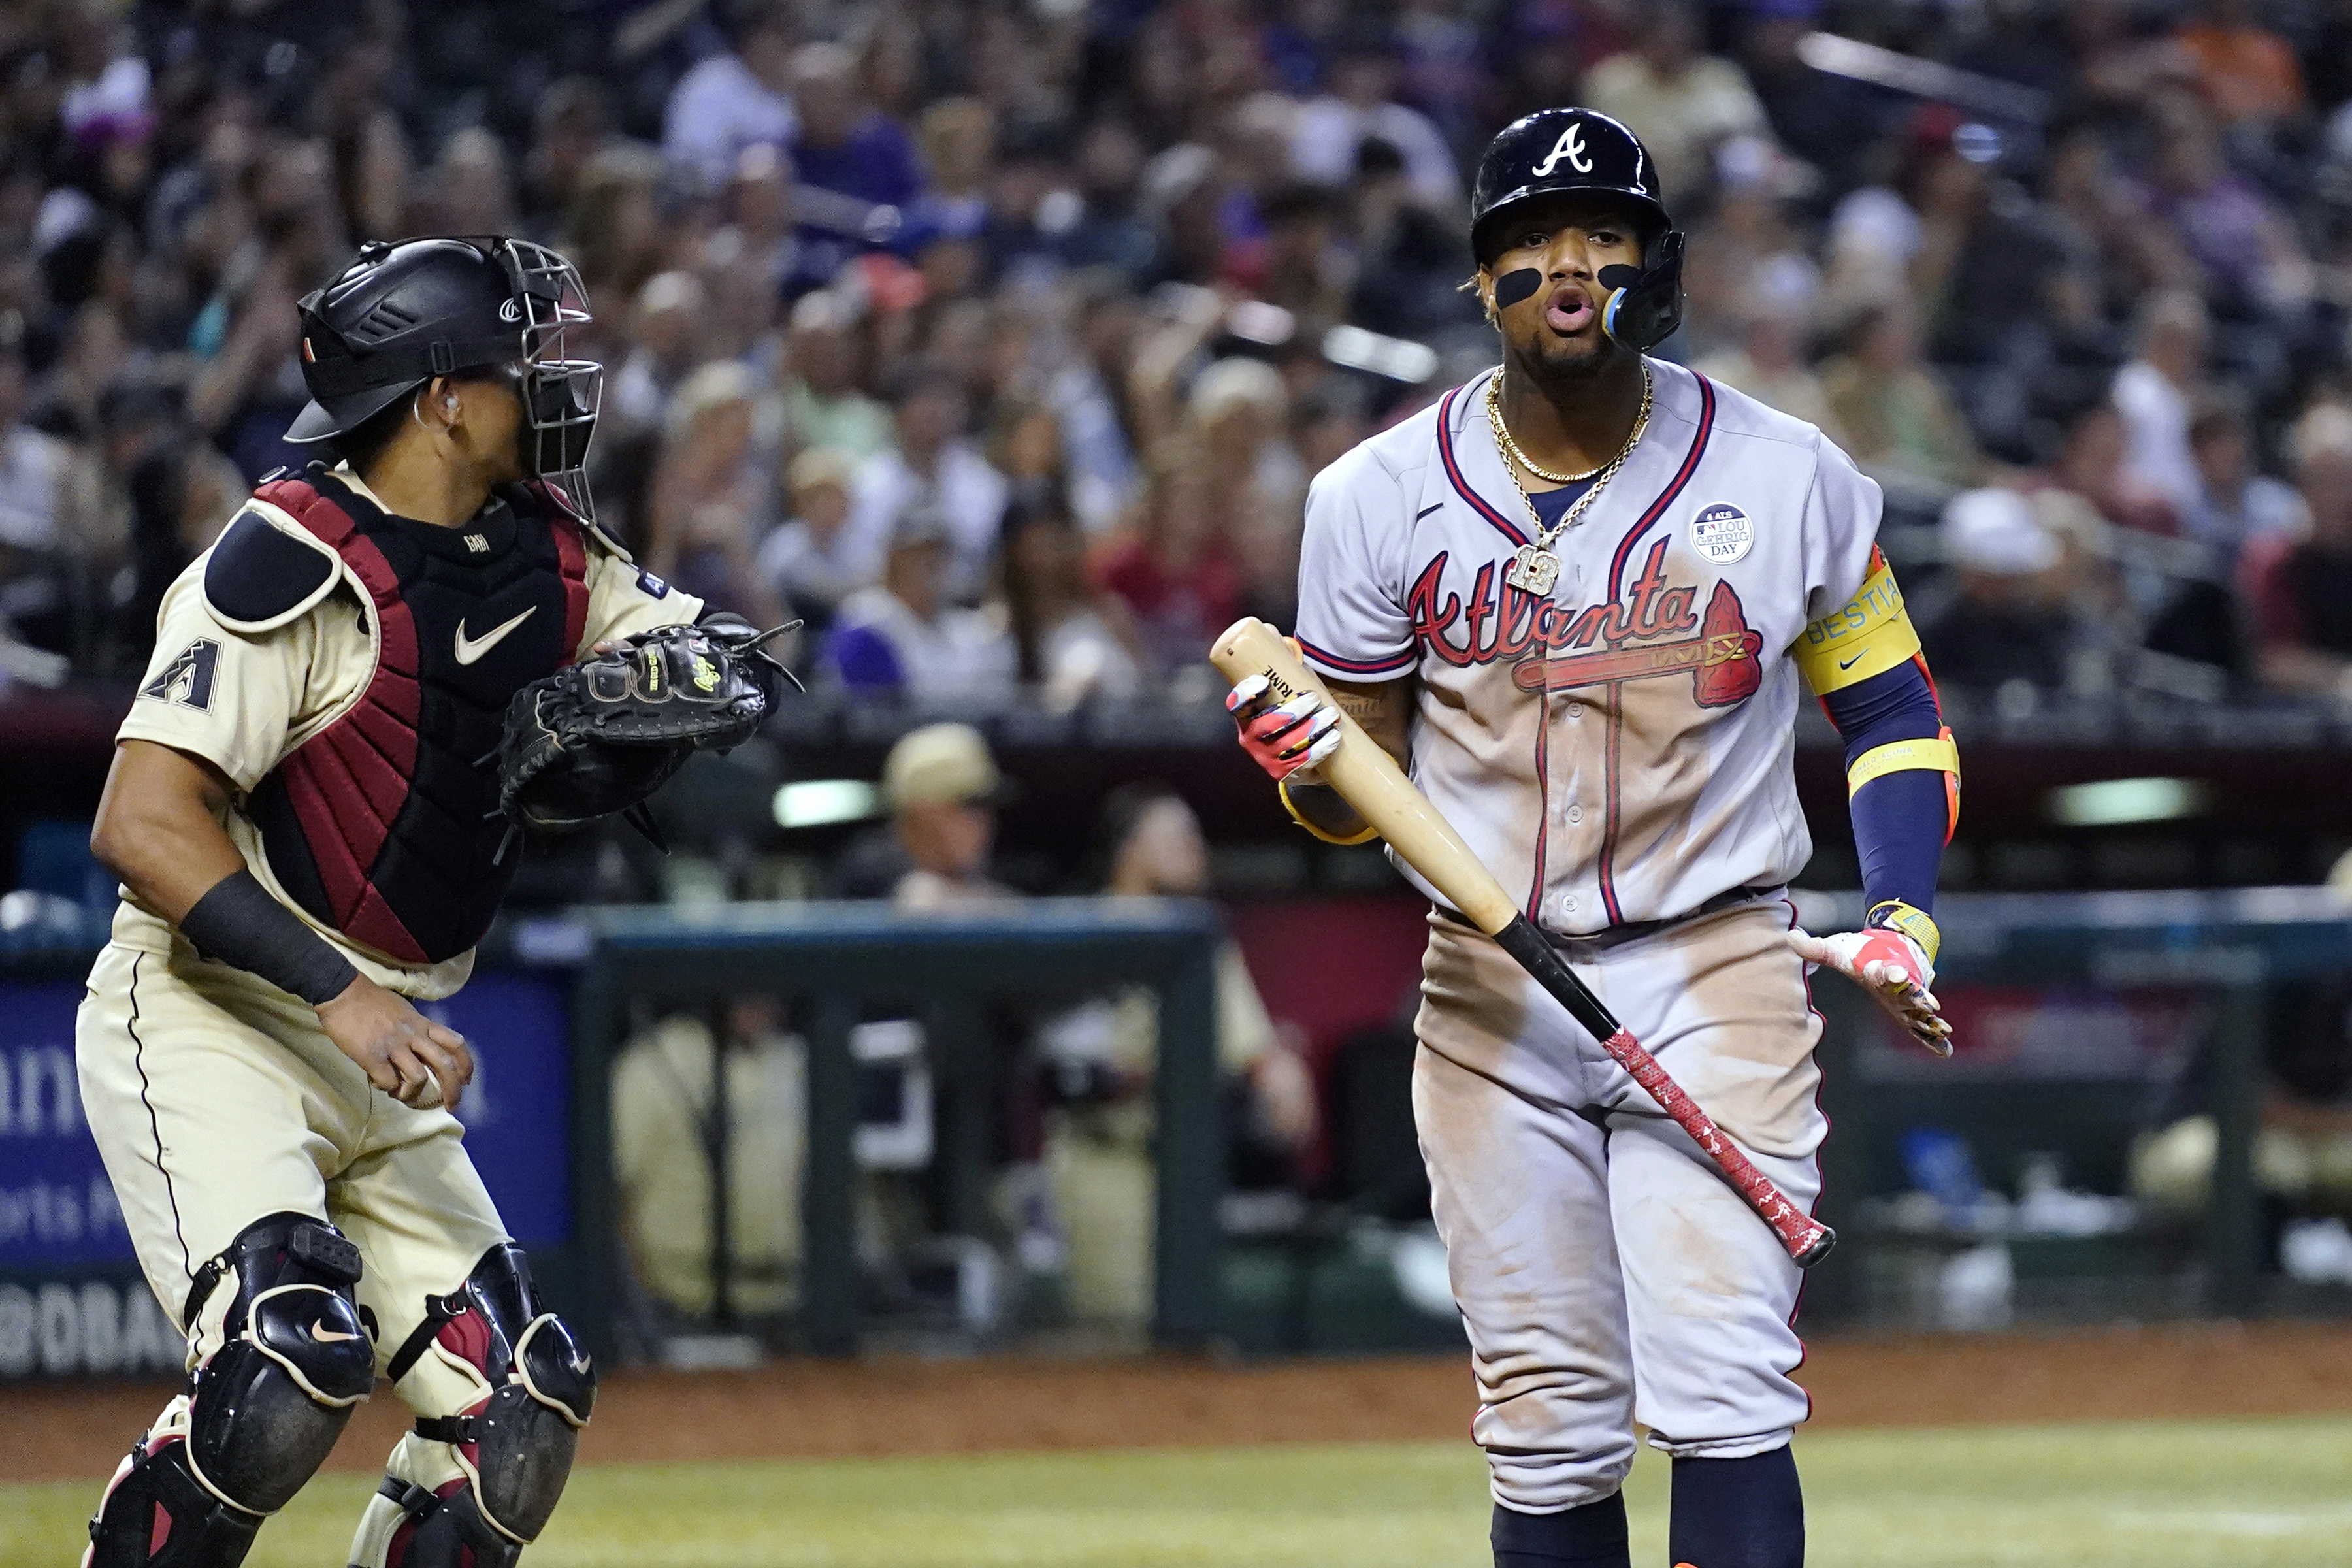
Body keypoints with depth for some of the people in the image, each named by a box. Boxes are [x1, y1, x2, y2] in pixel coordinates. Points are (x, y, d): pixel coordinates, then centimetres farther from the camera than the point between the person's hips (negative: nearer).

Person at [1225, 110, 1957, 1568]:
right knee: (1549, 1436, 4)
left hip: (1721, 973, -2)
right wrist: (1308, 764, -17)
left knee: (1724, 1398, -14)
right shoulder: (1382, 495, 0)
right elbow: (1361, 791, 7)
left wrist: (1901, 924, -5)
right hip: (1492, 995, 2)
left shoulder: (1789, 478, -1)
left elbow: (1893, 711, 10)